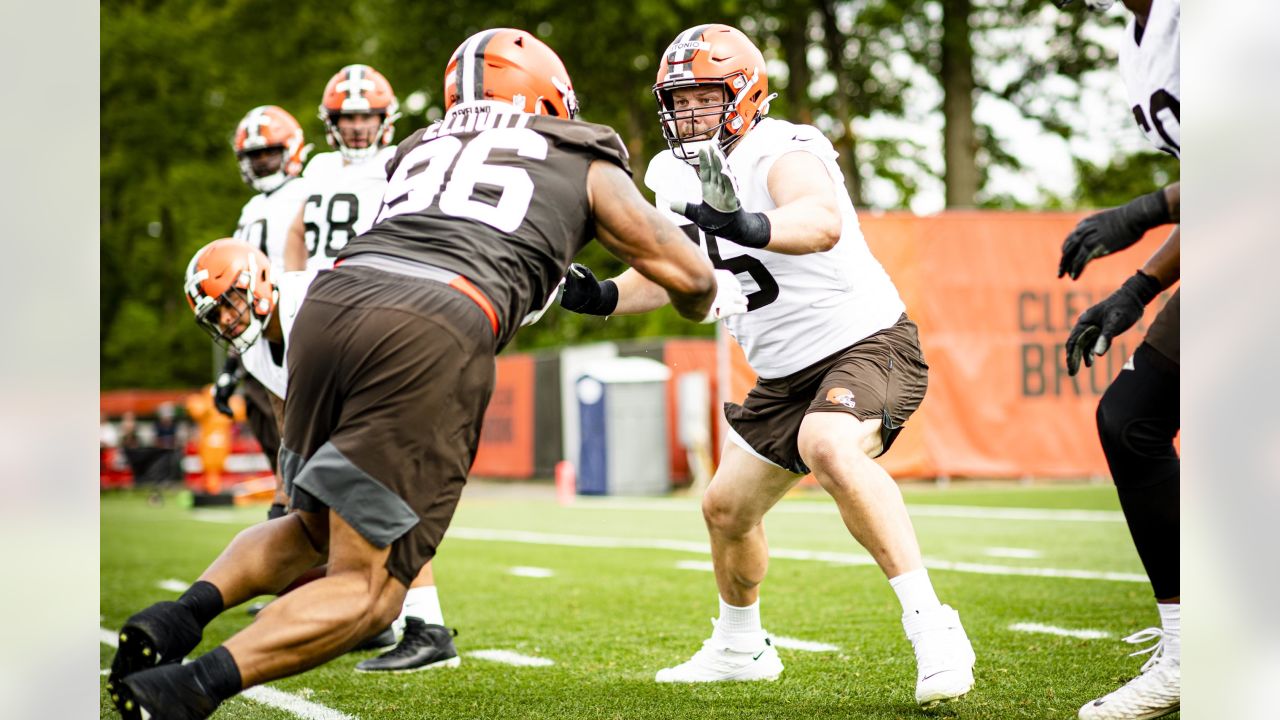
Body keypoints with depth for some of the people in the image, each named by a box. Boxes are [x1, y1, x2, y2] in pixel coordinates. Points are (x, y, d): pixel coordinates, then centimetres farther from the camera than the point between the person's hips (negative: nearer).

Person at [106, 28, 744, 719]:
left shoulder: (420, 149, 31)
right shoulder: (586, 165, 23)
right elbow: (689, 278, 28)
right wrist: (713, 296, 51)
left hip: (331, 300, 5)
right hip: (435, 335, -5)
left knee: (316, 528, 27)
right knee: (368, 586, 2)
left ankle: (186, 610, 3)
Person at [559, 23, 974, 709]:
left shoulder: (782, 153, -21)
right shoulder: (682, 177, 5)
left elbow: (822, 223, -42)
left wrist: (750, 228, -62)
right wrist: (603, 296, -4)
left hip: (865, 341, -9)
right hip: (786, 372, 9)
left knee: (830, 450, -37)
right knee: (727, 507, 17)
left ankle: (931, 627, -34)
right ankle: (739, 647, 43)